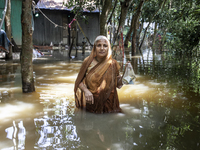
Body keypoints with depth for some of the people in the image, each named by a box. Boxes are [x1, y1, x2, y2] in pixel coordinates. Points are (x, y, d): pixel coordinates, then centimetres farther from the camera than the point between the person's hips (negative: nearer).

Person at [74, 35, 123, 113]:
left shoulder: (112, 64, -6)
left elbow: (118, 85, 1)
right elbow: (80, 81, -1)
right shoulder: (88, 61, -6)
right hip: (90, 101, 0)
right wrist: (86, 90, -19)